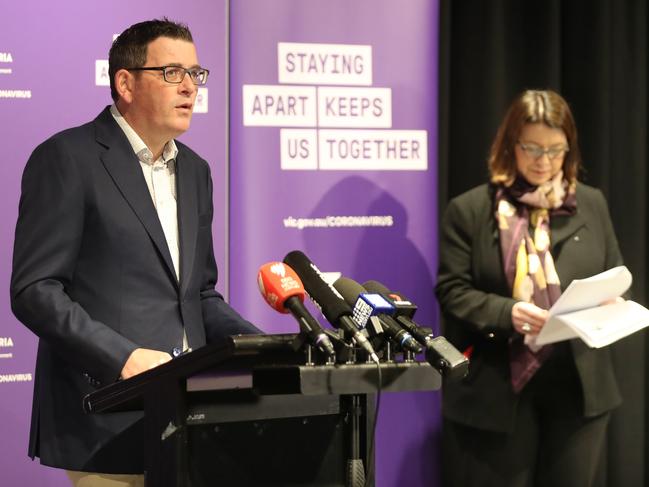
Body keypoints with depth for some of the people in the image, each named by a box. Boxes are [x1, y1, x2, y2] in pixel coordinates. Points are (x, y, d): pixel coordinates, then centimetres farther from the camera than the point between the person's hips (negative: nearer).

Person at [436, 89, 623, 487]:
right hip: (499, 387, -3)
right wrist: (507, 312, -21)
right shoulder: (470, 209, 1)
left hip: (580, 385, 3)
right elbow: (453, 292, -4)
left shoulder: (592, 205, 11)